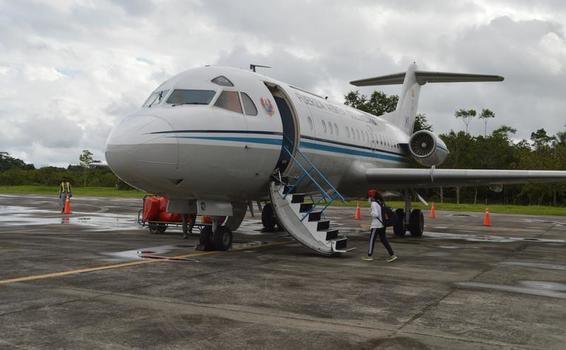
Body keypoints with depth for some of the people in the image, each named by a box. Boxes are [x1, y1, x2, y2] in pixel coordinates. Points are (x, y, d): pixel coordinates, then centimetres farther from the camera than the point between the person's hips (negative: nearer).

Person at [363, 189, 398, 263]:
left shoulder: (374, 203, -15)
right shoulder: (381, 202, 11)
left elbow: (375, 214, -23)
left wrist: (371, 212, -5)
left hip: (376, 225, -8)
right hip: (382, 224, 8)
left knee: (372, 240, 3)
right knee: (383, 239, 11)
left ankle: (369, 256, 10)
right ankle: (392, 255, 6)